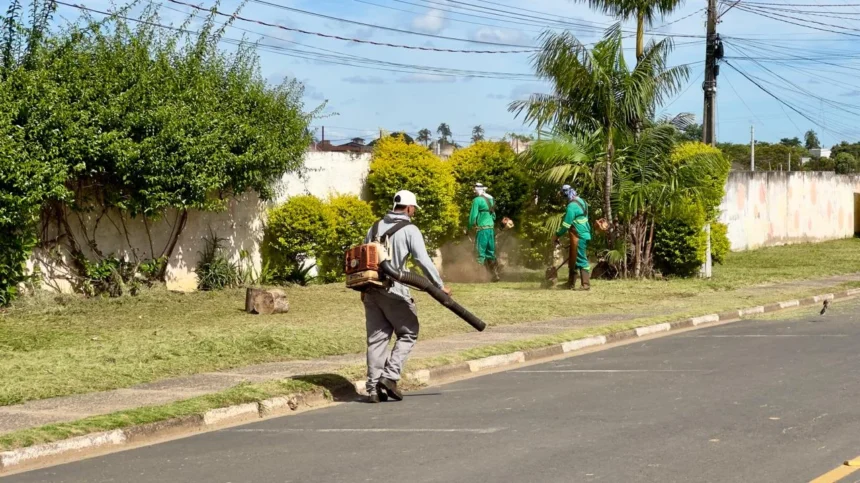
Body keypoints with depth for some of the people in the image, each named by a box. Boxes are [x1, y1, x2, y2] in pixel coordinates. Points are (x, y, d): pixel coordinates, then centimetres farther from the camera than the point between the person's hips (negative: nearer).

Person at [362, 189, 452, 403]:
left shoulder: (375, 227, 14)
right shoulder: (409, 230, -4)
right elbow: (423, 260, -10)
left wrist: (364, 289, 21)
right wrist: (440, 285, -3)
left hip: (371, 289, 6)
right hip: (393, 290, -6)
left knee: (376, 338, 9)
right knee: (408, 333, 8)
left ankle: (374, 386, 5)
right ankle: (390, 376, -6)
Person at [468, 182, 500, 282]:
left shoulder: (477, 200, -8)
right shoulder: (491, 199, 14)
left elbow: (473, 215, -10)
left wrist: (470, 227, 2)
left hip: (482, 229, -7)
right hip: (491, 228, 7)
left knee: (480, 252, -5)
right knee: (490, 252, 12)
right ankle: (495, 274, 11)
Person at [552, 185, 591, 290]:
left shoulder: (572, 206, -18)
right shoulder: (581, 201, 11)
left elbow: (566, 224, -17)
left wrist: (557, 235, -6)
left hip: (578, 236, -10)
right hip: (584, 233, 10)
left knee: (581, 260, -8)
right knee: (572, 259, 15)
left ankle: (586, 285, -10)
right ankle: (570, 284, 21)